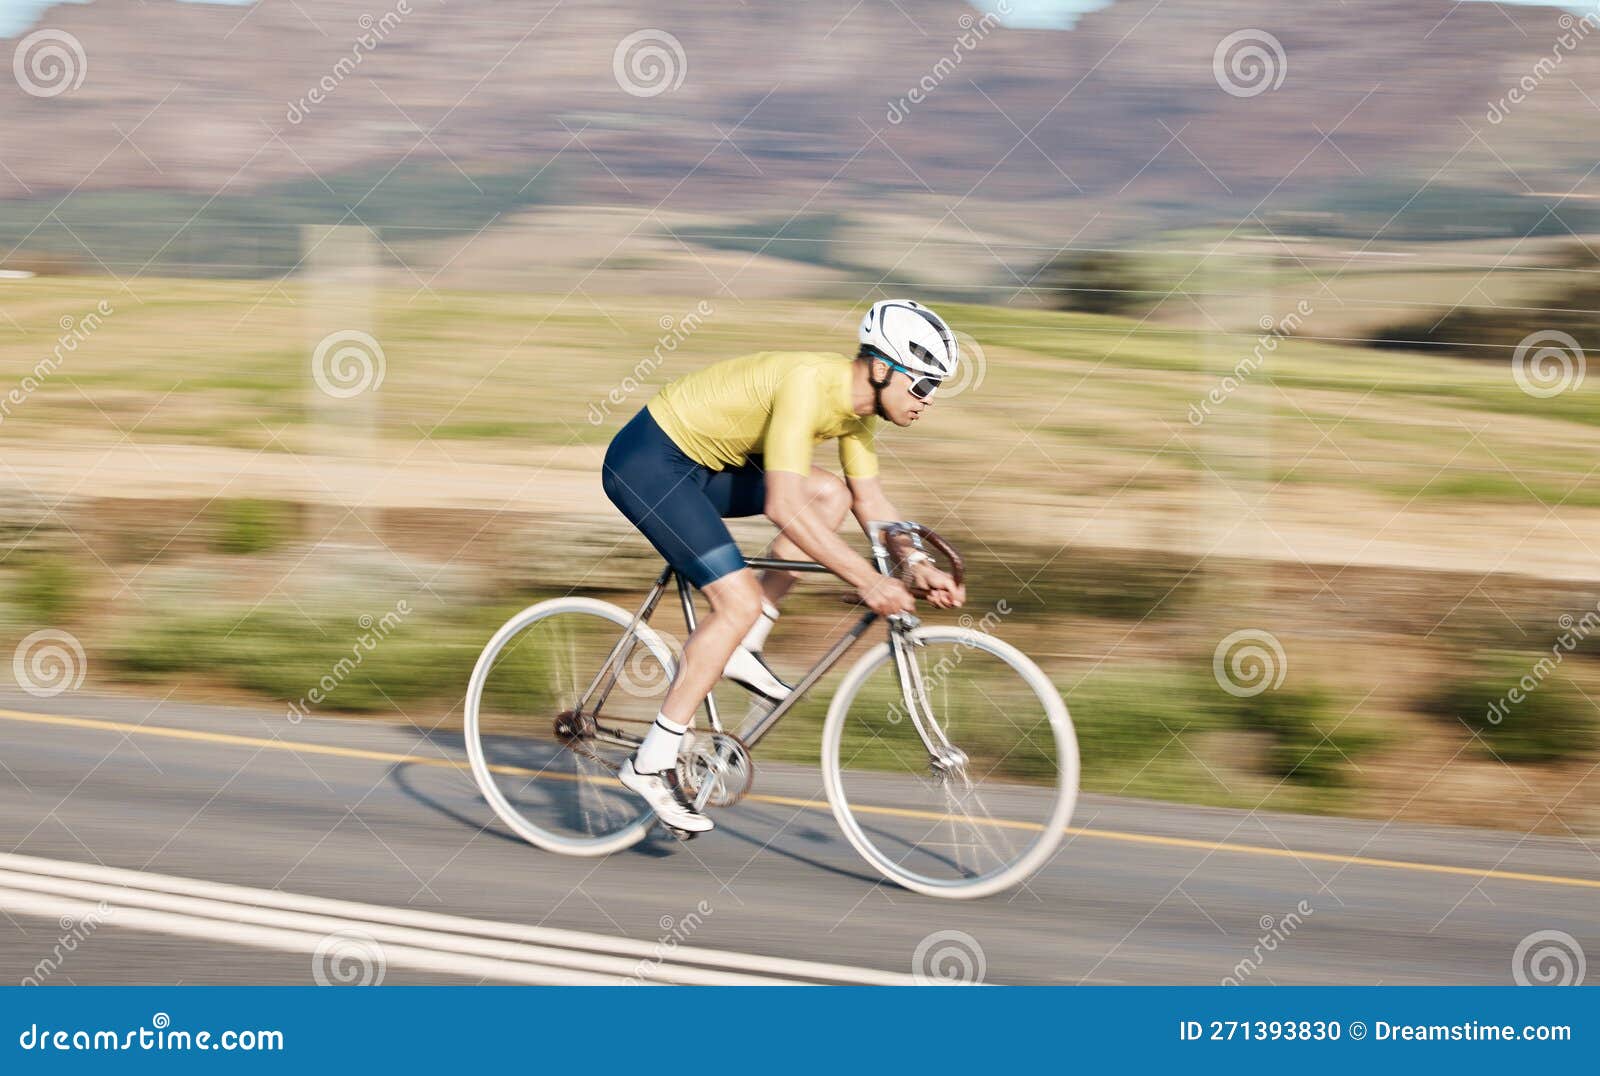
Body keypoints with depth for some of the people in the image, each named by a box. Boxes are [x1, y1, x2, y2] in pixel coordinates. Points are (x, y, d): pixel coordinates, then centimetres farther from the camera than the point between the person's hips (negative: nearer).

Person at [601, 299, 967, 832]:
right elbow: (783, 507, -34)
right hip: (648, 461, -9)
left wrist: (918, 563, -5)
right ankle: (651, 764, -10)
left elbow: (870, 500, 10)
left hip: (700, 462, 9)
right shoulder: (809, 384, -28)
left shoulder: (859, 401, 1)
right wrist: (866, 579, -33)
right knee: (741, 602, -16)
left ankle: (739, 647, 5)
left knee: (831, 494, 1)